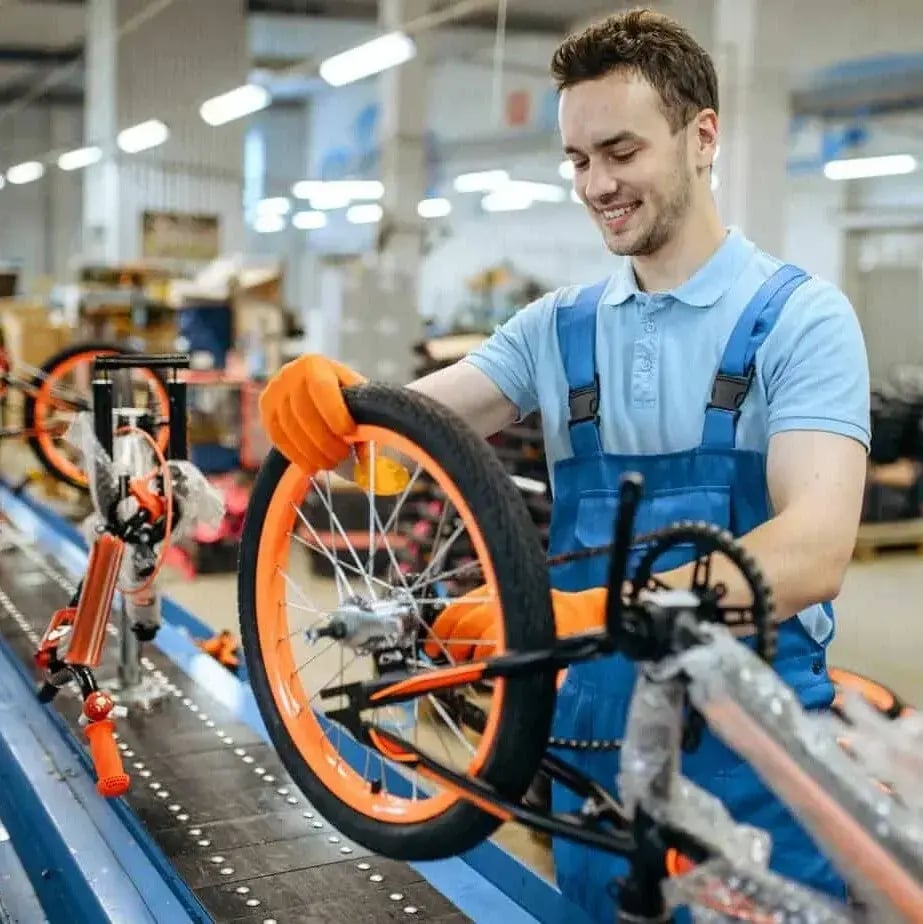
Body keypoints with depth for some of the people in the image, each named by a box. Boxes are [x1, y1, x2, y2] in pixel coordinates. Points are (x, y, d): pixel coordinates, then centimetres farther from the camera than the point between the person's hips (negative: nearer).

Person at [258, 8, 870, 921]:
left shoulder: (800, 315, -9)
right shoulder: (556, 327, 6)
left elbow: (813, 551, -23)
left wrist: (589, 615, -37)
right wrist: (329, 394, -26)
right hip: (595, 735, 4)